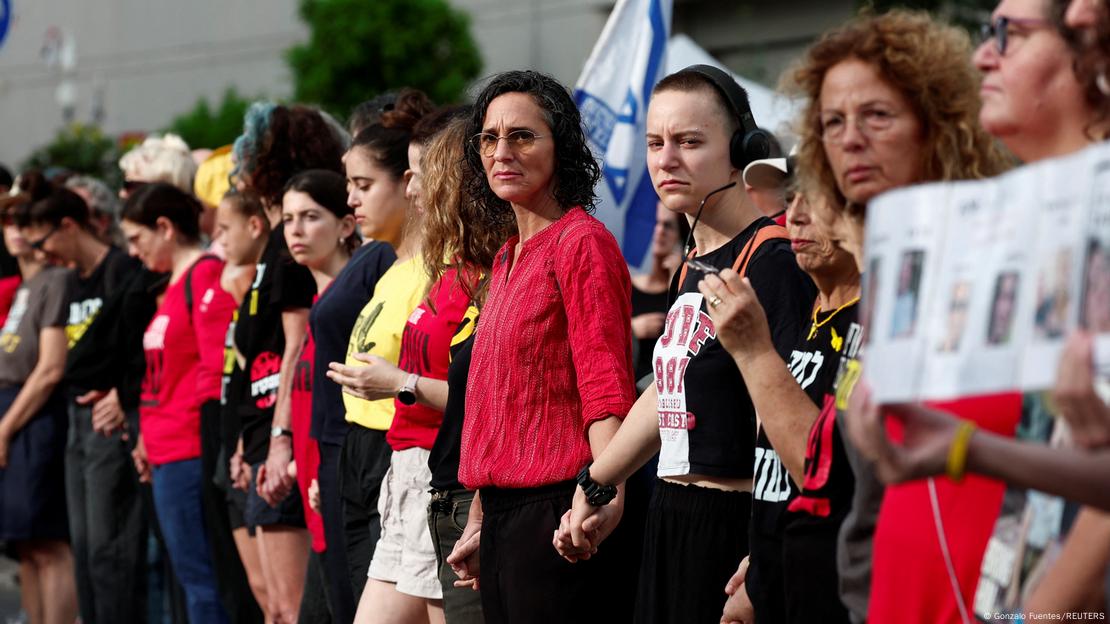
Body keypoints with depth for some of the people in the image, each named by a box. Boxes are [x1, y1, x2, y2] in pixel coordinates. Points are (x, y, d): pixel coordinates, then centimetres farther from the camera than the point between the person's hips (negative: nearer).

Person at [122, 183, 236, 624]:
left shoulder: (207, 275, -11)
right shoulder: (173, 283, 19)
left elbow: (217, 365, -17)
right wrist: (148, 436, 17)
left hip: (189, 451, -10)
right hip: (166, 452, 10)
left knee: (198, 575, -7)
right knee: (194, 574, 10)